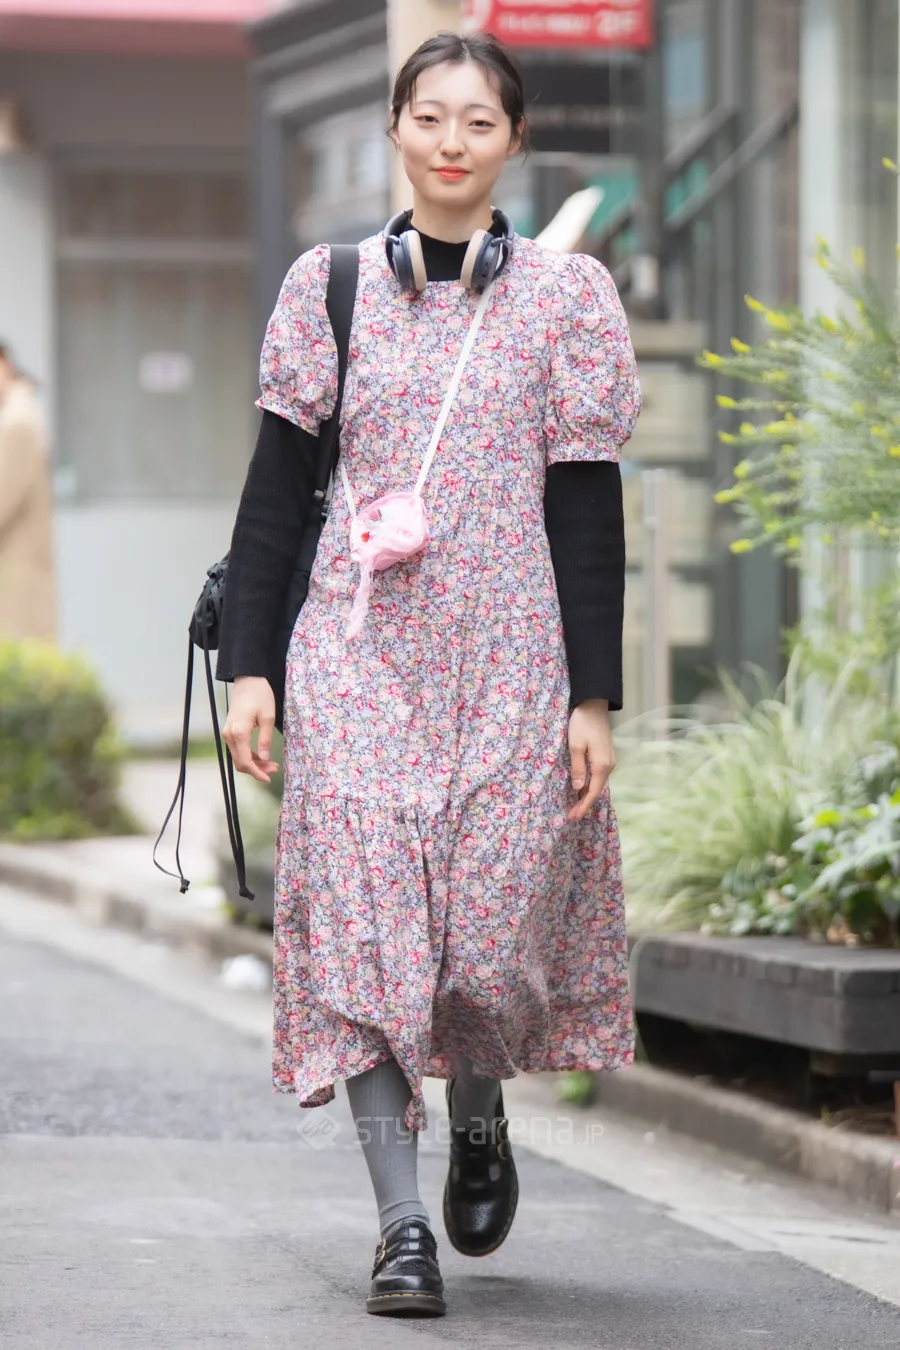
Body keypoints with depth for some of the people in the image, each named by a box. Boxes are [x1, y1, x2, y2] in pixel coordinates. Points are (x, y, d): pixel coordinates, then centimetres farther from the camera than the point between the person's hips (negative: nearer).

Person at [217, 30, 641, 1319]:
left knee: (496, 920, -3)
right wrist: (248, 663, 1)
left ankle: (479, 1116, 30)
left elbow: (588, 508, 2)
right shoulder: (330, 284, 6)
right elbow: (278, 484, 7)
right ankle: (402, 1219, -7)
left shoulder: (569, 294, 3)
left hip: (510, 658, -1)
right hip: (358, 655, 1)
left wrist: (595, 696, -3)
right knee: (365, 919, -9)